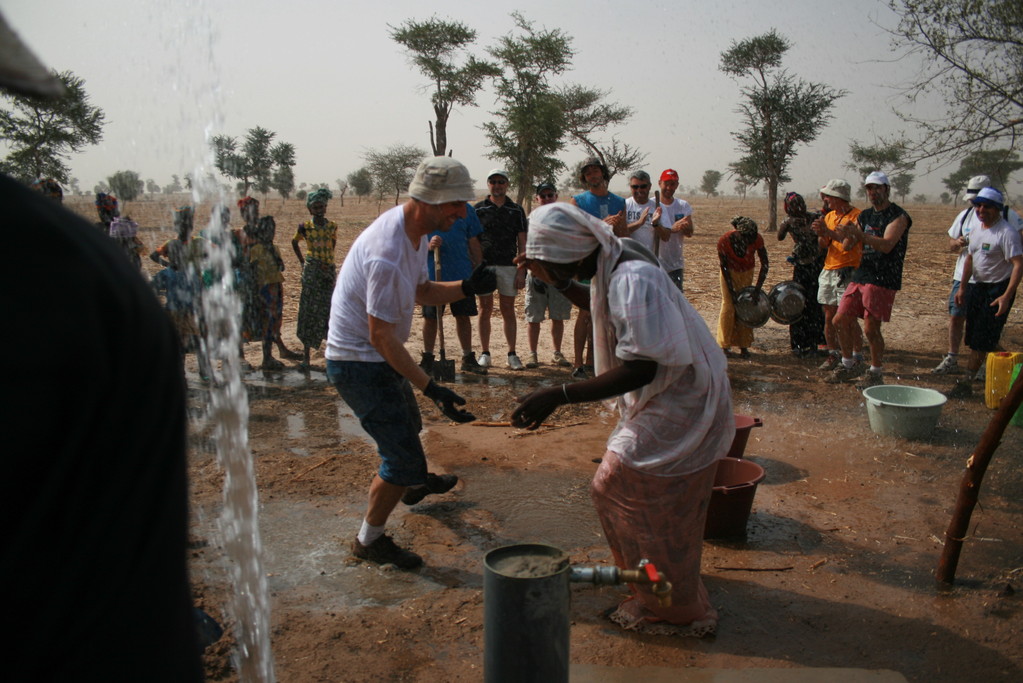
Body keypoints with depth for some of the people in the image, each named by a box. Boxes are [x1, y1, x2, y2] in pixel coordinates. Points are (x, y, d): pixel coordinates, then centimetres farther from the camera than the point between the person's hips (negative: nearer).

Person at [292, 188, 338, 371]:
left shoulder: (332, 226, 3)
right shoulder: (305, 227, -2)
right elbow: (294, 243, 15)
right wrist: (302, 261, 9)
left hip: (329, 269, 2)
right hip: (312, 271, -2)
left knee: (327, 309, 4)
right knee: (309, 309, 0)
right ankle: (306, 355, 4)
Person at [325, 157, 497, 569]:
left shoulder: (416, 231, 1)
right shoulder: (387, 252, -31)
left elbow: (422, 291, 12)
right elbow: (380, 336, -29)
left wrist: (467, 287, -7)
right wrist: (431, 389, -30)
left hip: (380, 359, 10)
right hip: (359, 362, -10)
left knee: (408, 424, 31)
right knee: (403, 455, -7)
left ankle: (415, 484, 60)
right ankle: (369, 540, 13)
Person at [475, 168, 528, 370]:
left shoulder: (516, 210, 9)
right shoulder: (479, 209, 7)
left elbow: (522, 243, 6)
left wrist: (521, 271, -2)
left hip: (509, 266, 0)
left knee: (508, 311, 4)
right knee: (485, 310, 3)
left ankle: (512, 354, 9)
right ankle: (485, 353, 10)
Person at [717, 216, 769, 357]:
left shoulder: (757, 240, -27)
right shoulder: (724, 241, -31)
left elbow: (765, 264, -15)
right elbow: (724, 266, -18)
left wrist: (758, 288, -21)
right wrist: (732, 291, -19)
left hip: (746, 273, 2)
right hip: (730, 272, -2)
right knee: (729, 305, -6)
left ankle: (743, 345, 7)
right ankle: (725, 344, 4)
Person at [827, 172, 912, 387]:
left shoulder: (898, 216, -7)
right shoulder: (864, 216, 16)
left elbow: (887, 245, -22)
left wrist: (860, 234, -34)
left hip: (883, 280, -7)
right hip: (860, 275, 7)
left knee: (871, 328, -7)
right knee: (840, 320, 4)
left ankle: (876, 373, 10)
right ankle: (849, 365, 21)